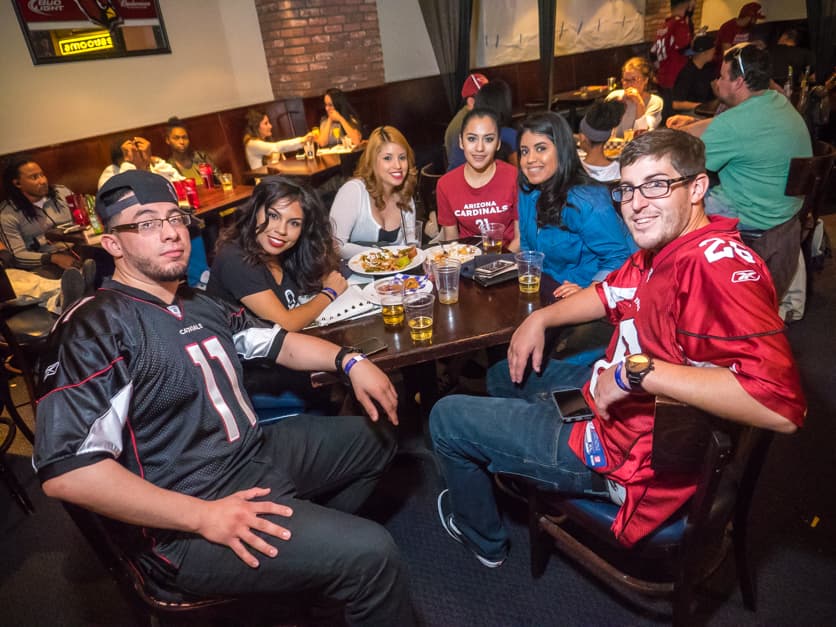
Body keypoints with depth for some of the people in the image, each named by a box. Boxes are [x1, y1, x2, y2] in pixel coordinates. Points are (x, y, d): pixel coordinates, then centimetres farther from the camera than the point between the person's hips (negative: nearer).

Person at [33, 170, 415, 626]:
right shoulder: (94, 329, -17)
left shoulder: (198, 305, 10)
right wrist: (203, 516, -26)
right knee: (369, 555, -24)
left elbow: (276, 341, 18)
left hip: (256, 454, 9)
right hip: (183, 521, -9)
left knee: (377, 434, 20)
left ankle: (315, 540, 23)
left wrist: (349, 360, 1)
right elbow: (64, 469, -25)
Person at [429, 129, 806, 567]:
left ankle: (483, 538, 28)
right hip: (605, 396, 10)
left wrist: (638, 370, -38)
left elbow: (781, 405, -41)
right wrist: (540, 318, 5)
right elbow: (610, 292, 18)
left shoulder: (718, 264, -31)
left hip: (630, 458, -9)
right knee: (504, 375, 29)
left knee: (447, 418, 0)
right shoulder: (661, 249, -1)